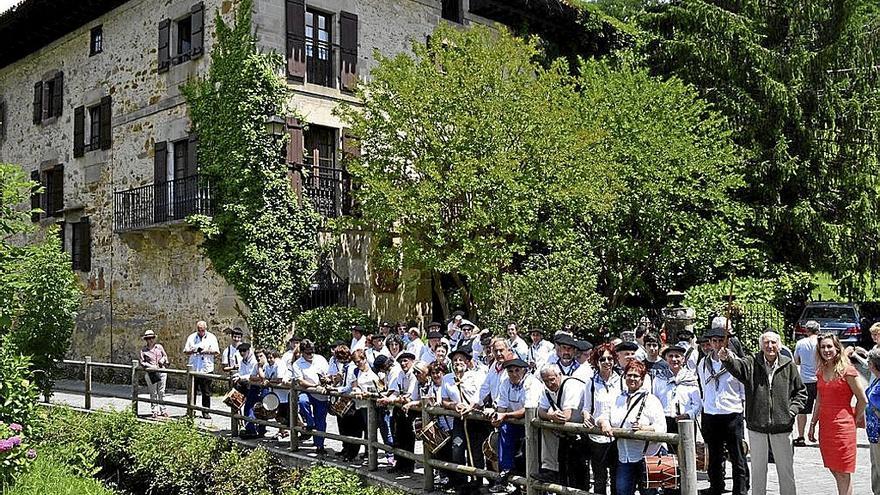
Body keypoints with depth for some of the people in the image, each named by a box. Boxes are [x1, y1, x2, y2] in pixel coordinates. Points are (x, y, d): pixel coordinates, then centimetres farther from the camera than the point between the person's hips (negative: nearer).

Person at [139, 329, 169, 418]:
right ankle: (154, 411, 7)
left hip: (161, 371, 2)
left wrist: (163, 359, -4)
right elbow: (142, 362, 1)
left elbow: (165, 356, 18)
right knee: (153, 393, 1)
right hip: (151, 373, -2)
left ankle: (162, 410, 9)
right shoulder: (143, 350, 3)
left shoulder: (159, 347, 10)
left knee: (161, 392, 4)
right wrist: (151, 366, -13)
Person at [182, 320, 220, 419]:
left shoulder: (211, 337, 5)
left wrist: (207, 351, -16)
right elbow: (185, 351, 10)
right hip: (193, 369, 2)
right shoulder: (191, 337, 10)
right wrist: (192, 351, -10)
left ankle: (205, 412, 9)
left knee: (206, 393, 1)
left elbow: (216, 351, 0)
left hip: (207, 369, -2)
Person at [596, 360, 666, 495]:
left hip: (646, 455, -4)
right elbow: (603, 415, 12)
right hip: (624, 457, 4)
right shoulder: (618, 399, 14)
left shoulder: (650, 400, -3)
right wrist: (604, 423, -11)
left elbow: (661, 428, -10)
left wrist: (644, 428, -28)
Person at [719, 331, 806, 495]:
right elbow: (737, 366, -25)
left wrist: (792, 410, -2)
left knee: (786, 469, 12)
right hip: (757, 426, 0)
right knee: (758, 469, 13)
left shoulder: (788, 366, 0)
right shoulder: (752, 363, -4)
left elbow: (801, 391, 11)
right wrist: (727, 359, -48)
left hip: (781, 426, 1)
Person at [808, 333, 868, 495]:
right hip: (825, 426, 6)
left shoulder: (847, 371, -11)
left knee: (843, 474, 0)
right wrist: (813, 424, 14)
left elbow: (863, 400, -6)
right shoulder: (821, 371, 9)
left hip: (842, 426, -6)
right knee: (834, 471, 12)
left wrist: (854, 420, 2)